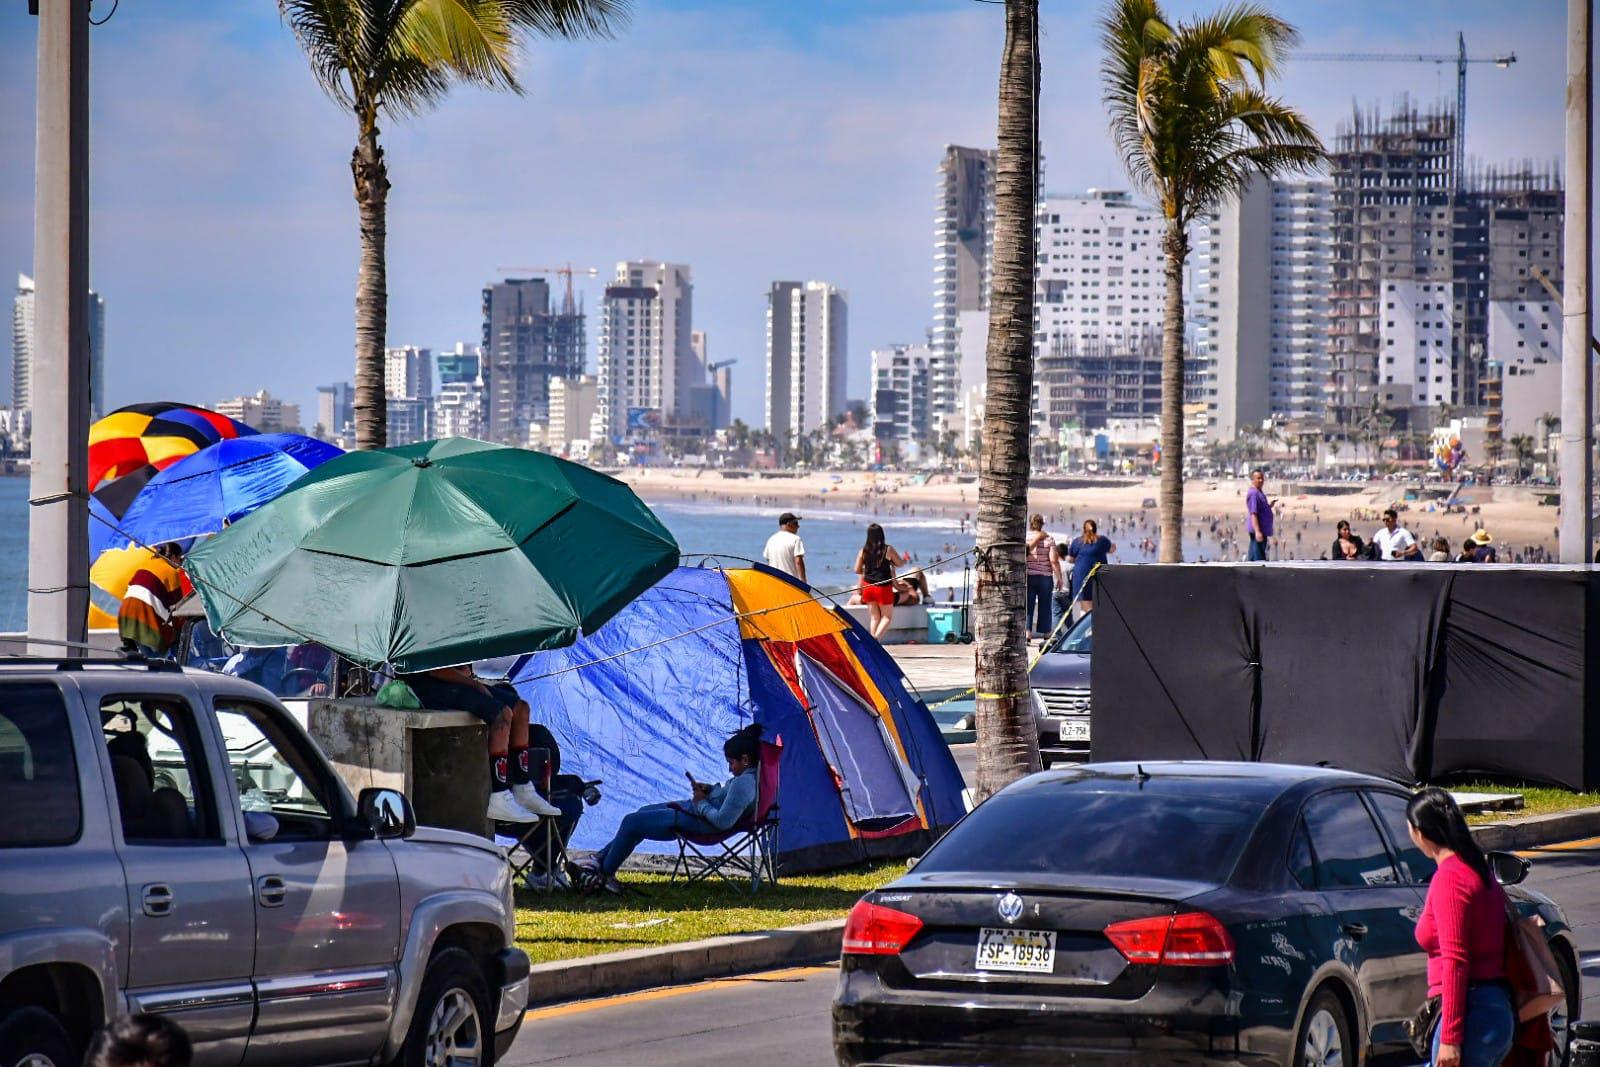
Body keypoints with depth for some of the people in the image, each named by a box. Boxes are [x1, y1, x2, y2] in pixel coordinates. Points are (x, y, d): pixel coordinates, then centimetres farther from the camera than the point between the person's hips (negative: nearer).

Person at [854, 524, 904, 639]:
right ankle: (876, 638, -13)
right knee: (887, 616, 9)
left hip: (868, 586, 3)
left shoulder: (863, 551, -2)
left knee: (875, 617, 15)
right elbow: (900, 563, 3)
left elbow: (857, 570, 4)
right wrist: (905, 559, 26)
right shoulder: (888, 549, -10)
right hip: (883, 587, -3)